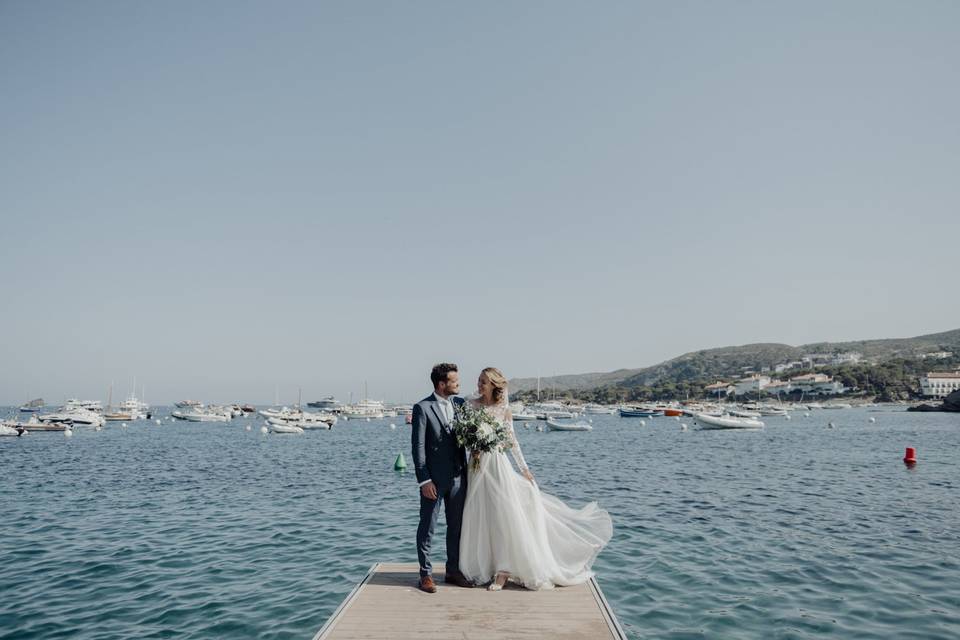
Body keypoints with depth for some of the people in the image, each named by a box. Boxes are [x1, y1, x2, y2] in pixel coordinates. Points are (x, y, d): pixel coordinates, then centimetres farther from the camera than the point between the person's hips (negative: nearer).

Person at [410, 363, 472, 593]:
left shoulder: (460, 403, 6)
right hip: (434, 478, -6)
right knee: (427, 528, 5)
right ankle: (425, 575, 17)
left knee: (456, 526, 13)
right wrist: (424, 480, -15)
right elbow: (418, 447, -11)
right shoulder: (422, 408, -10)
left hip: (458, 476, 6)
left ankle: (453, 571, 26)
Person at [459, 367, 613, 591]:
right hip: (477, 465, 3)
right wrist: (472, 449, -11)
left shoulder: (503, 409, -3)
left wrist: (524, 468, 2)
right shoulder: (472, 405, 2)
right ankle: (484, 566, 21)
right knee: (479, 518, 7)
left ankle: (503, 571, 5)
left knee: (502, 515, -4)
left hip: (497, 464, -2)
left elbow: (511, 440, 3)